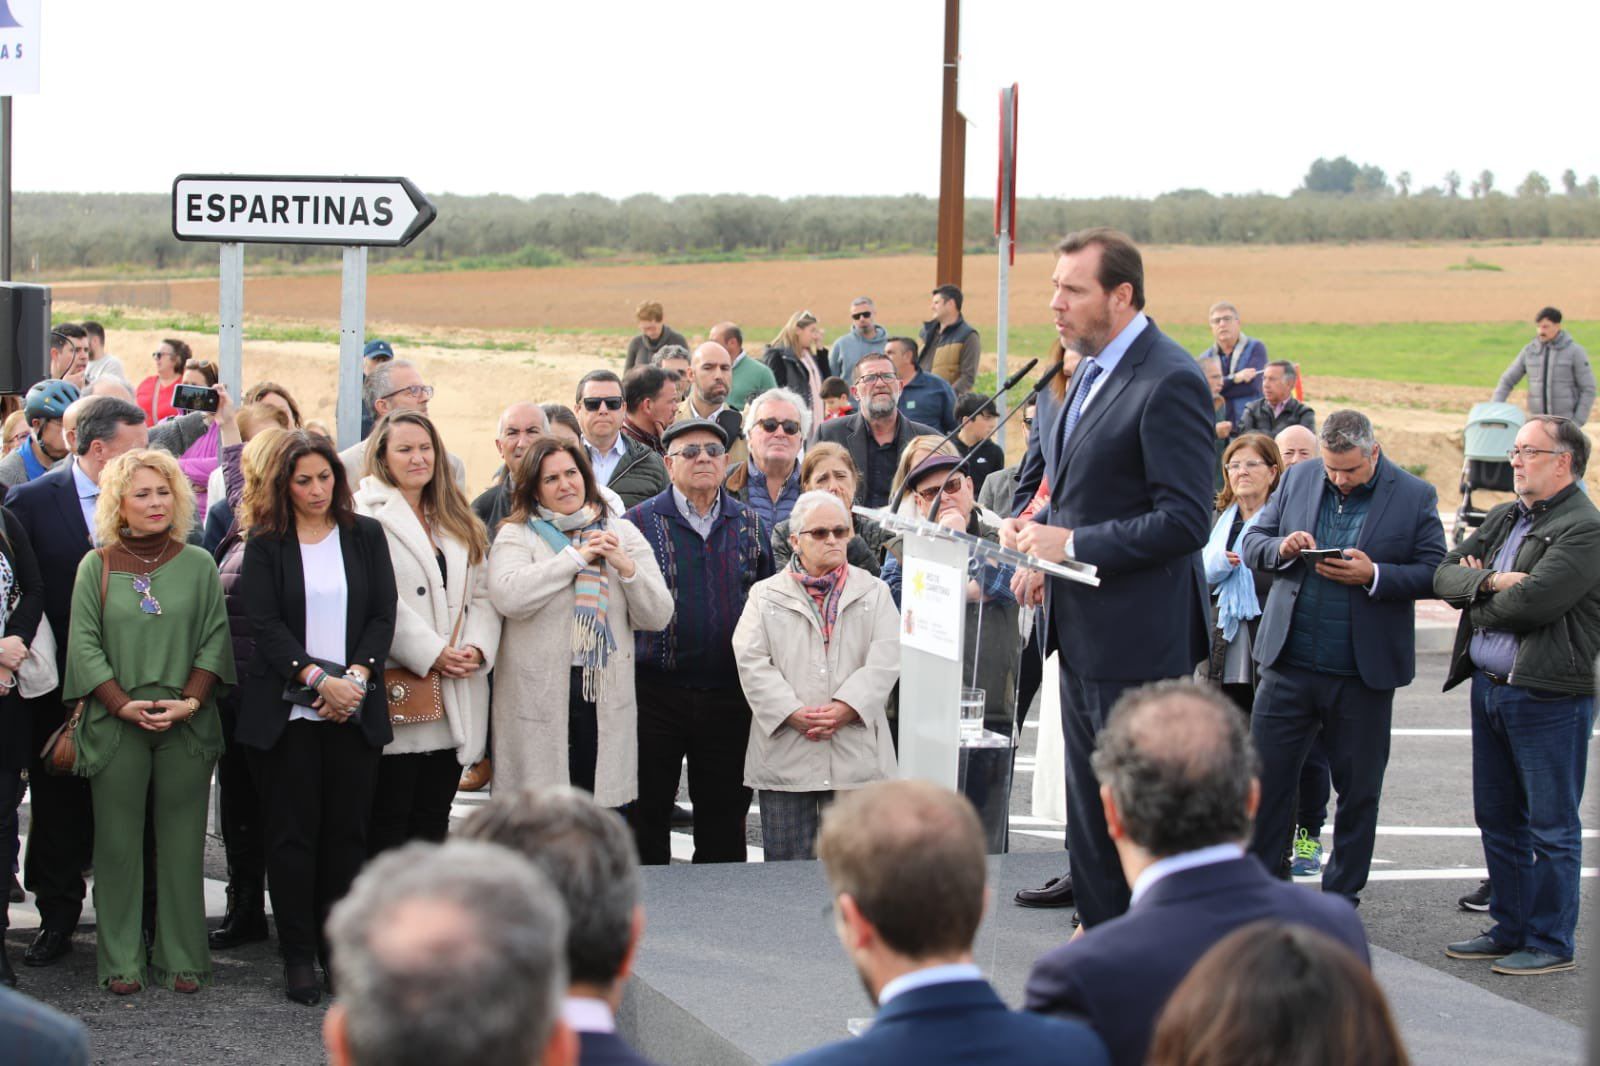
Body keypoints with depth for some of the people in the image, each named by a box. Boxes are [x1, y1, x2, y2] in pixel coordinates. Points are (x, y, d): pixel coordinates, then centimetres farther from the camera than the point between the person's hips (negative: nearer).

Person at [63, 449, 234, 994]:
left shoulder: (198, 564, 6)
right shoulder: (97, 565, 5)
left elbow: (215, 639, 3)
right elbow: (84, 644, 1)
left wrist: (190, 702, -10)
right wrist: (124, 704, -11)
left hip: (187, 726, 0)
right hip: (116, 725, 0)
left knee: (182, 841, 3)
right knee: (118, 842, 2)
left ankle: (182, 958, 9)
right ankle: (121, 961, 9)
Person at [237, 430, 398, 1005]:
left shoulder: (366, 535, 9)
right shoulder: (266, 543, 3)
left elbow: (383, 615, 4)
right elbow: (266, 625, -5)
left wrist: (355, 677, -10)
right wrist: (318, 680, -16)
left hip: (355, 709, 2)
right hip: (289, 709, -2)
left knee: (347, 829, 2)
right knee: (293, 831, 0)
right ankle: (298, 955, 5)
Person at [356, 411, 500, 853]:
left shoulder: (459, 522, 19)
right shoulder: (367, 514, -5)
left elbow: (482, 594, 14)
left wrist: (478, 648, -4)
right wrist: (431, 654, -16)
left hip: (456, 697, 6)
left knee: (434, 818, 9)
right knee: (388, 822, -3)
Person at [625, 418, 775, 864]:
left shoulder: (752, 526, 9)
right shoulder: (640, 522, 0)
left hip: (729, 694, 2)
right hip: (656, 691, -2)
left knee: (725, 812, 9)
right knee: (648, 812, 5)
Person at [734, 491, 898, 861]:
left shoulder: (873, 593, 12)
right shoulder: (766, 595, 11)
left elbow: (885, 660, -1)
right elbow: (751, 662, -1)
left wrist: (845, 709, -15)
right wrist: (794, 714, -14)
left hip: (856, 757, 0)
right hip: (785, 757, 0)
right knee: (787, 866, 2)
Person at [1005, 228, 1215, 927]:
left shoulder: (1169, 382, -17)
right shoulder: (1069, 377, 11)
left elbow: (1186, 520, -22)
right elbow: (1041, 475, 25)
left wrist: (1072, 544, -21)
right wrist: (1023, 529, 3)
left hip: (1138, 637, -9)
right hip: (1081, 633, 9)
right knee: (1088, 813, 16)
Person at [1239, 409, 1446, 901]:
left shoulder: (1414, 497, -3)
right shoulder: (1299, 478, 5)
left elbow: (1433, 575, -5)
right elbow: (1251, 543, 9)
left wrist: (1373, 576, -20)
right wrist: (1282, 548, -13)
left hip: (1363, 674, -2)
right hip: (1290, 664, 2)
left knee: (1358, 788, 9)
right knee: (1266, 774, 1)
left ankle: (1341, 896, 22)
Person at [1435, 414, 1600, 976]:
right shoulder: (1503, 519, 15)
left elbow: (1534, 600, -23)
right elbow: (1445, 574, 7)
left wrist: (1476, 602, -5)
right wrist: (1489, 581, -13)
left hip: (1548, 694, -8)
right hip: (1489, 686, 9)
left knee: (1550, 825, 1)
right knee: (1498, 818, 15)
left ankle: (1551, 943, 9)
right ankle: (1509, 929, 26)